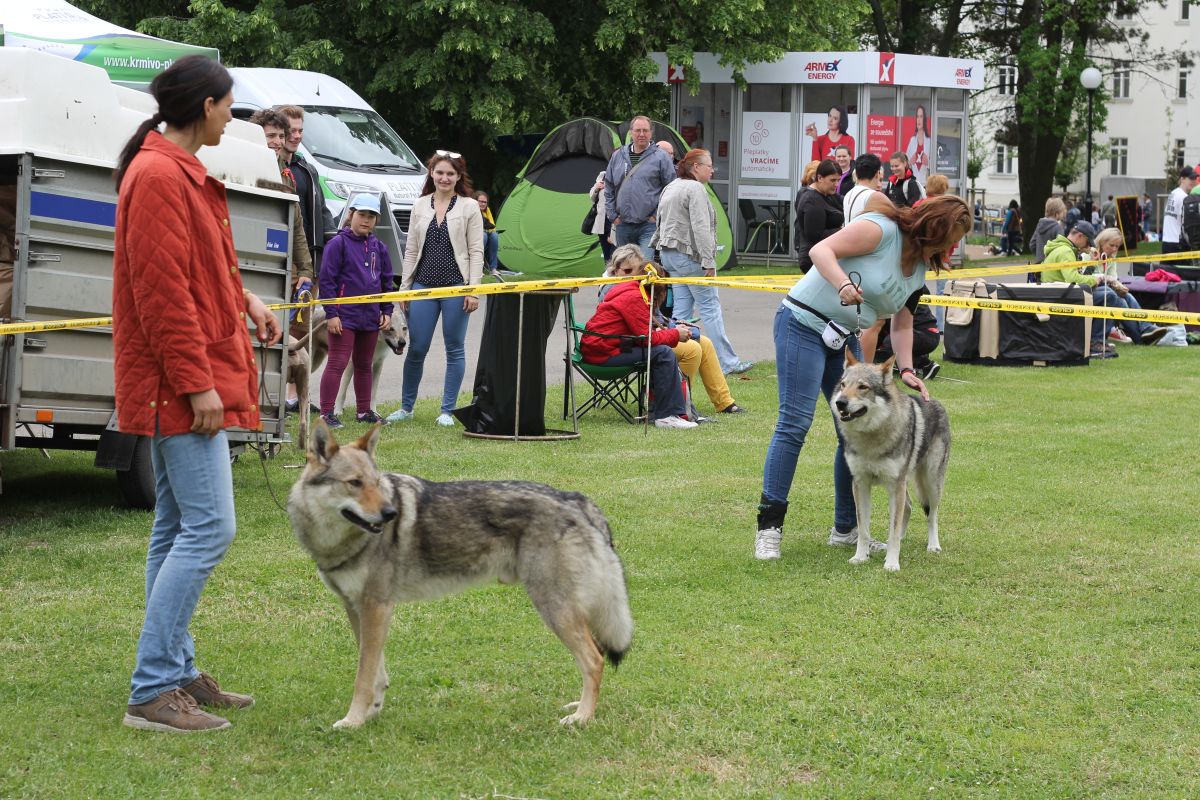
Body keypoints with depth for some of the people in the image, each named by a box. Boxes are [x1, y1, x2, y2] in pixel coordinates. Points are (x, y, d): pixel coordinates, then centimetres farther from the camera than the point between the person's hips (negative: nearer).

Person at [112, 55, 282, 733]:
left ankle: (176, 673, 20)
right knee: (208, 528, -13)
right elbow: (161, 291, -21)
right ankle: (153, 691, -12)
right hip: (182, 389, -11)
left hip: (182, 389, 11)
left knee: (178, 528, 13)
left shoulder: (181, 173, 16)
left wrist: (243, 301, 14)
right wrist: (197, 383, -21)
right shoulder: (159, 178, -16)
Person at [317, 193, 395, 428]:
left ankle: (364, 411, 25)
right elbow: (327, 280, -10)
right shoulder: (339, 243, -7)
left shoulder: (378, 248, 10)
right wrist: (331, 314, -13)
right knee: (337, 363, -9)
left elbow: (386, 282, 18)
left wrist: (386, 311, 11)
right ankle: (326, 413, -8)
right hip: (345, 316, -6)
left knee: (364, 365, 16)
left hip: (371, 317, 6)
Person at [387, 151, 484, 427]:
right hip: (423, 285, 3)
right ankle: (406, 407, 16)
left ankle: (447, 411, 11)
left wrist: (473, 290, -10)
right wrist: (404, 288, 7)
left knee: (454, 350, 3)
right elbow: (411, 250, 12)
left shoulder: (469, 207, 0)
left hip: (456, 286, -3)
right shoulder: (420, 206, 9)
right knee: (416, 349, 4)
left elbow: (476, 251, -2)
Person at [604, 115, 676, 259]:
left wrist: (658, 215, -6)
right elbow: (609, 187, 17)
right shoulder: (618, 156, 11)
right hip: (622, 225, 5)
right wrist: (612, 215, 9)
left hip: (649, 225, -5)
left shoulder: (661, 157, -2)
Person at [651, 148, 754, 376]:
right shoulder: (695, 189, -14)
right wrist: (708, 261, -21)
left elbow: (661, 223, 22)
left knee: (682, 306, 10)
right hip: (689, 254, -9)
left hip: (669, 253, 9)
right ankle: (727, 362, -5)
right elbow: (701, 228, -20)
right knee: (710, 306, -6)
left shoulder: (670, 188, 17)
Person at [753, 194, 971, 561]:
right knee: (795, 423, -14)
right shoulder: (882, 229, -16)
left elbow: (902, 323, 12)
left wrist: (906, 370, -3)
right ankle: (769, 527, -13)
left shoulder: (920, 268, 10)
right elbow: (821, 250, -24)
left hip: (843, 338, 9)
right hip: (804, 322, -9)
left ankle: (845, 528, 14)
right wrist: (844, 285, -40)